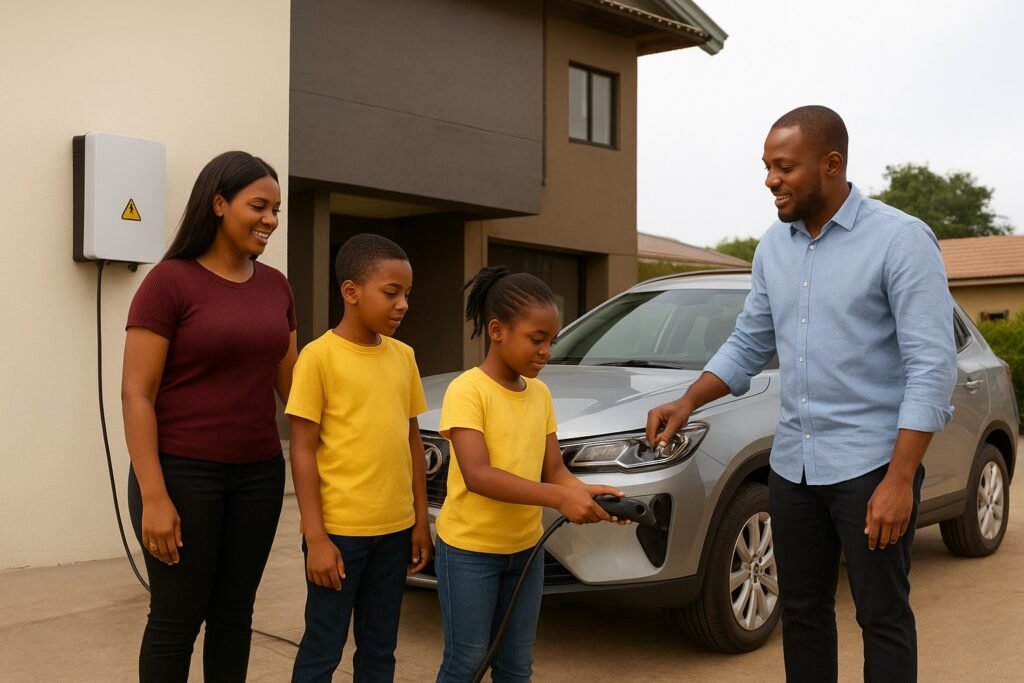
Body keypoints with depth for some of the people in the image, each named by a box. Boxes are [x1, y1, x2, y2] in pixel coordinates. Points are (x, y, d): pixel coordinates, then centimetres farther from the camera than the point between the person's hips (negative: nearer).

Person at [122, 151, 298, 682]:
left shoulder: (276, 287, 7)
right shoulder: (169, 281, -10)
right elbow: (136, 394, -11)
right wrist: (154, 496, -17)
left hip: (259, 475, 5)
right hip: (183, 473, -5)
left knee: (234, 613, 13)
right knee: (176, 620, 6)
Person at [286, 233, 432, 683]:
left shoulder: (403, 357, 7)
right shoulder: (319, 356, -10)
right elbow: (303, 451, -10)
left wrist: (421, 520, 10)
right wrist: (315, 535, -14)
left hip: (394, 529, 5)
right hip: (339, 530, -5)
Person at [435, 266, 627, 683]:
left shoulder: (540, 394, 4)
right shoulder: (467, 390, -17)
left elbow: (554, 469, 5)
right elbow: (477, 476, -27)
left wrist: (585, 493, -17)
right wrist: (559, 499, -33)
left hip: (525, 547, 6)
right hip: (469, 548, -6)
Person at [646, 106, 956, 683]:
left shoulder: (901, 239, -13)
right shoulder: (774, 246, 7)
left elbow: (932, 366, -16)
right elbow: (749, 343, 14)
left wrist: (900, 479, -22)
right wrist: (687, 404, -2)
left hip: (871, 463, -6)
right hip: (793, 464, 6)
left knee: (883, 617, 4)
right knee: (802, 612, 14)